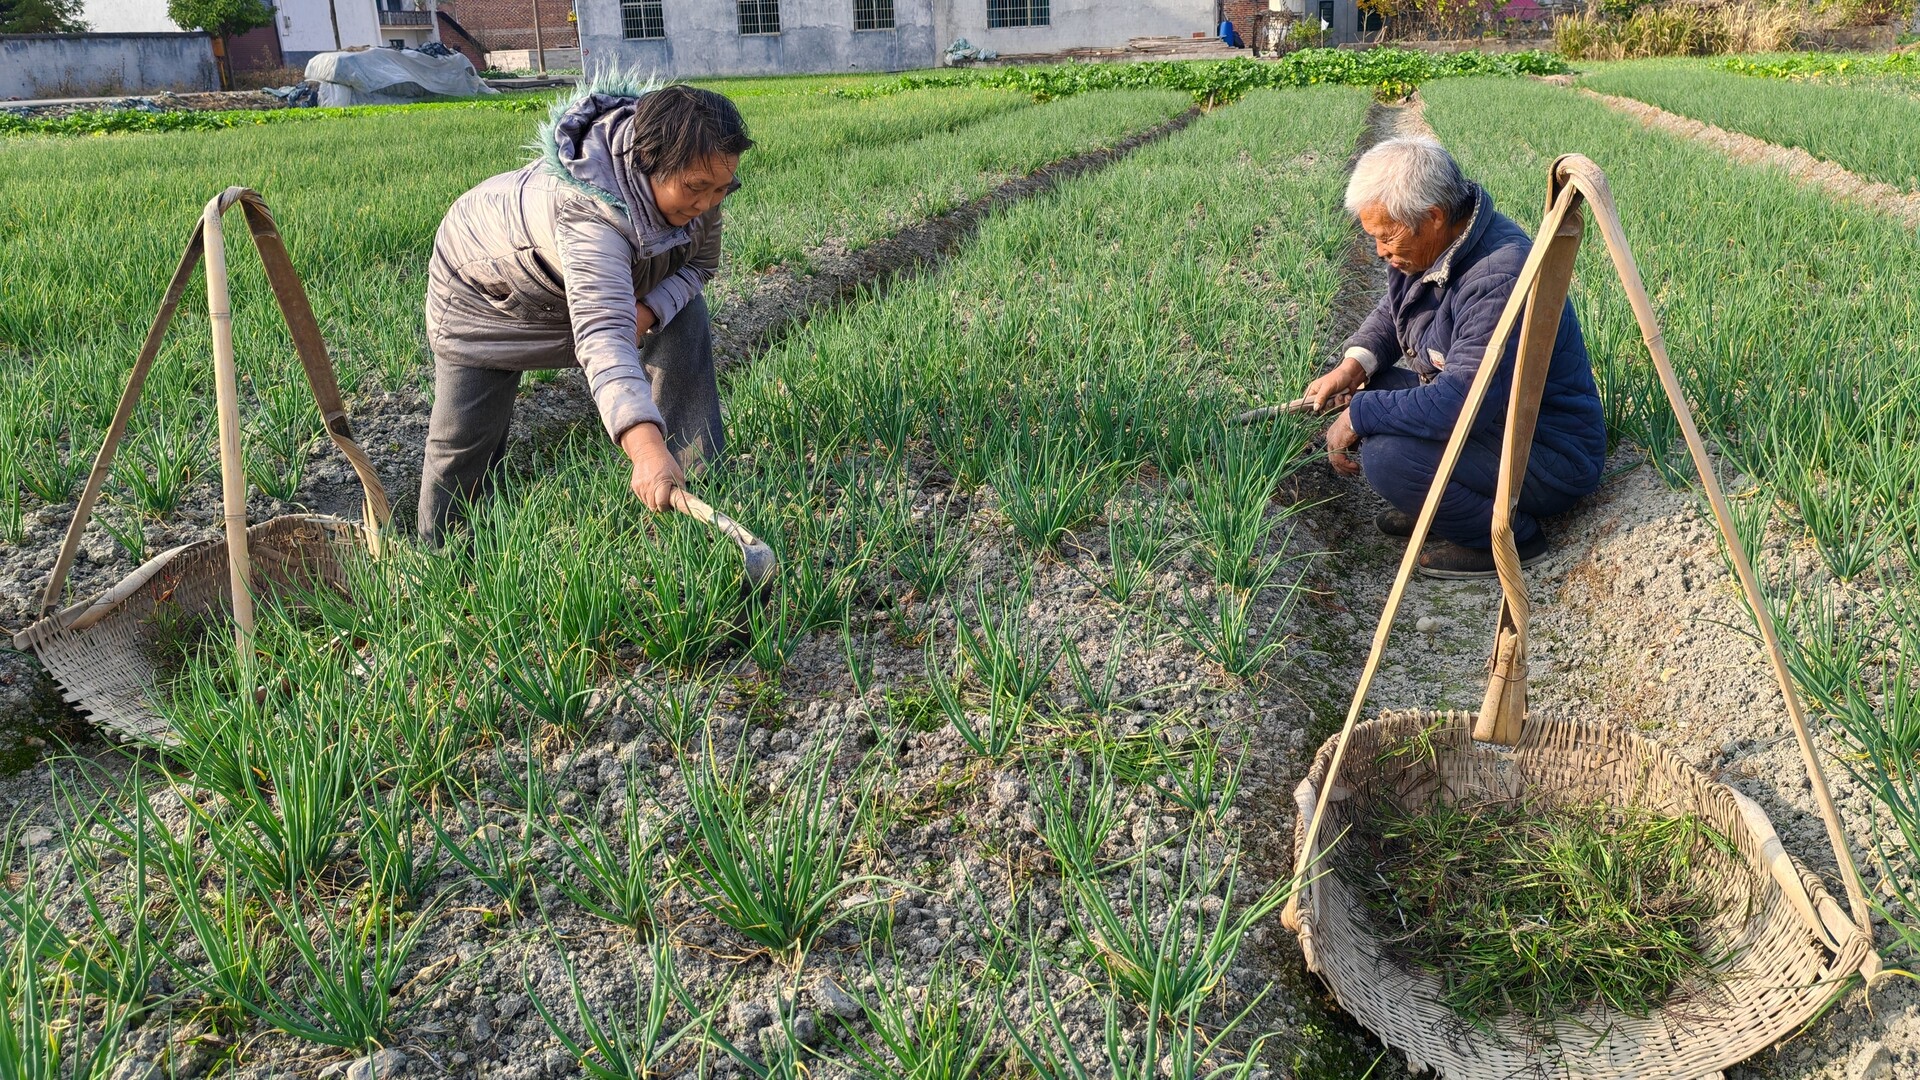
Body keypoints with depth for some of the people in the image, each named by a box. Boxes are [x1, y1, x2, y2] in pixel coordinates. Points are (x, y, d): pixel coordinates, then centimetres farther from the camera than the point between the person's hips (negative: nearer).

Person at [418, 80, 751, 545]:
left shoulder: (690, 175, -26)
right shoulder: (589, 206, -47)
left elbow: (699, 262, -11)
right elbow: (603, 333, -59)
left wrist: (647, 311, -34)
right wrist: (646, 449, -73)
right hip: (488, 289, -5)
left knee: (685, 320, -16)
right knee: (463, 443, -3)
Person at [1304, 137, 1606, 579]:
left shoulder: (1499, 277, -31)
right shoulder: (1431, 246, -2)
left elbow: (1460, 404, -36)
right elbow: (1391, 312, 15)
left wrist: (1358, 415, -25)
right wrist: (1353, 365, -5)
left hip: (1555, 457, -9)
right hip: (1494, 420, 10)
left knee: (1386, 456, -28)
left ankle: (1511, 535, -7)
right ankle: (1439, 503, 13)